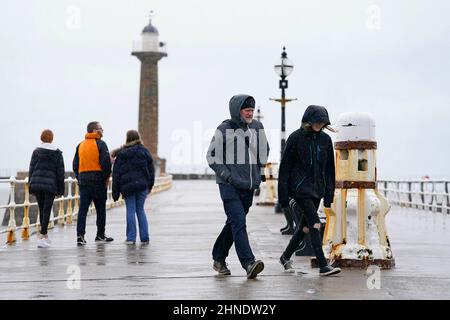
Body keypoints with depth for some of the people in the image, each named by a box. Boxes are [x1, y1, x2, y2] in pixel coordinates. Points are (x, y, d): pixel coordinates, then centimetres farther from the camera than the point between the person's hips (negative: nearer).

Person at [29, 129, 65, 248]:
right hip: (50, 185, -2)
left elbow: (31, 169, 3)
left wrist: (31, 185, 9)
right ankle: (42, 236, -13)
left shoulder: (36, 151, 4)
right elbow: (60, 172, 1)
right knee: (47, 210, -3)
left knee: (41, 209, 14)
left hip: (36, 184, 2)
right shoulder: (57, 153, 2)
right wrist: (60, 189, 6)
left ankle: (44, 235, 21)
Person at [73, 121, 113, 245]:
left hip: (83, 179, 5)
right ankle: (100, 234, 15)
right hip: (98, 179, -5)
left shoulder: (80, 145, 13)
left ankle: (80, 235, -8)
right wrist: (106, 177, -3)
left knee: (82, 209, 1)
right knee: (100, 208, 8)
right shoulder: (100, 144, -6)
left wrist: (79, 178, 15)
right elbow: (106, 162, -14)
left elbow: (75, 164, 12)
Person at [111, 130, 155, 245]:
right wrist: (150, 186, 15)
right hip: (142, 185, 1)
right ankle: (144, 238, 6)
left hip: (127, 186, -1)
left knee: (130, 211, 3)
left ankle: (131, 238, 1)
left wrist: (115, 192, 5)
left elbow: (116, 174, 1)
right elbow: (151, 169, 7)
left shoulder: (121, 154, 2)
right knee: (140, 210, 8)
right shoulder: (144, 151, 4)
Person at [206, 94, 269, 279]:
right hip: (230, 186, -6)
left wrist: (258, 172, 15)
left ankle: (219, 259, 27)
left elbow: (264, 150, 24)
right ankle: (249, 263, -21)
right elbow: (211, 156, -3)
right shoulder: (224, 130, -7)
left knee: (233, 223, 13)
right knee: (239, 222, -16)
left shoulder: (257, 127, 7)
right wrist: (228, 176, -12)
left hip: (249, 186, 6)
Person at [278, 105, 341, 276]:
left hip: (317, 189, 6)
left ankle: (286, 257, 29)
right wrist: (283, 196, -8)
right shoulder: (296, 138, -7)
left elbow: (329, 169, 12)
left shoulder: (325, 139, 7)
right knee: (315, 224, -14)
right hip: (300, 187, -6)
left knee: (305, 226, 12)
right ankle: (323, 265, -14)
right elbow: (285, 167, -5)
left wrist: (329, 194, 8)